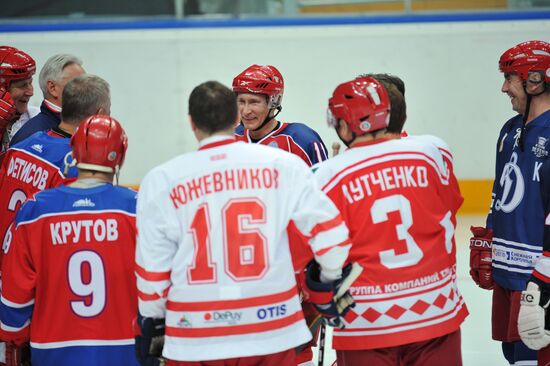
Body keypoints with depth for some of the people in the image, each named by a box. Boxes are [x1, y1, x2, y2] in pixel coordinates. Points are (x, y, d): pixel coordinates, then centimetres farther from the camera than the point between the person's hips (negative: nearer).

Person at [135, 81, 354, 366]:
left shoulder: (160, 181, -2)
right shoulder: (283, 164, -3)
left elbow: (153, 267, 1)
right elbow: (329, 231, -3)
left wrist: (151, 322, 15)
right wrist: (333, 282, 14)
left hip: (195, 339, 0)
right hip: (272, 332, 1)